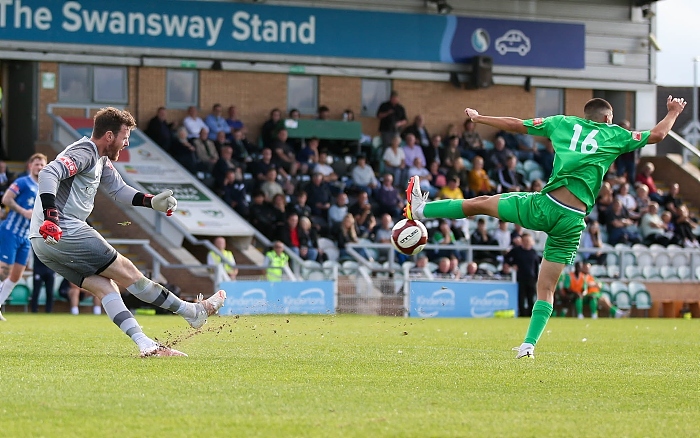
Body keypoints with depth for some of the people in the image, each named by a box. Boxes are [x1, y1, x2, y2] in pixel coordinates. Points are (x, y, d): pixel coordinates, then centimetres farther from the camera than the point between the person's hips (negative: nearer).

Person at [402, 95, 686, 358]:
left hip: (545, 206, -1)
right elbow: (656, 135, 14)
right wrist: (673, 113, 33)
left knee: (481, 203, 17)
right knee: (546, 288, 9)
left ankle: (419, 209, 21)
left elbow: (516, 125, 18)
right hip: (573, 221, 1)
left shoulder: (564, 123, 15)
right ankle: (529, 344, 1)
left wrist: (478, 118, 31)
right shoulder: (614, 134, 12)